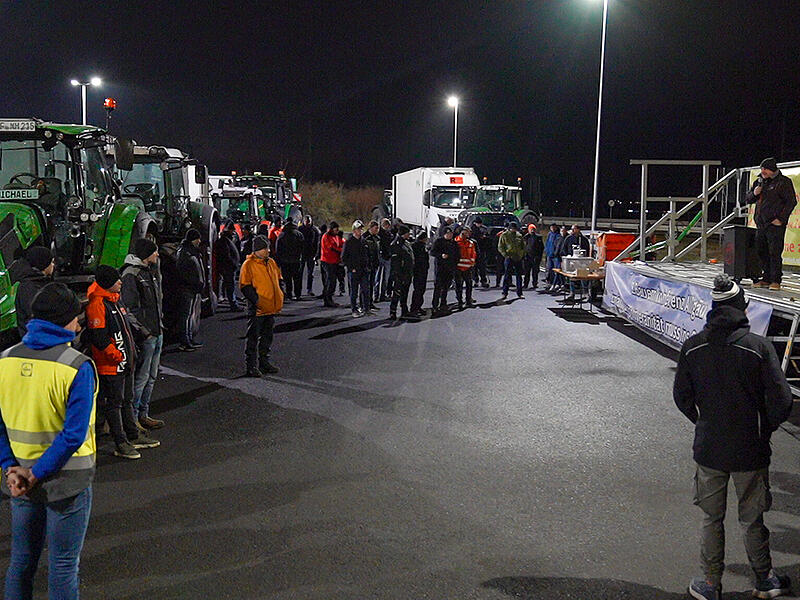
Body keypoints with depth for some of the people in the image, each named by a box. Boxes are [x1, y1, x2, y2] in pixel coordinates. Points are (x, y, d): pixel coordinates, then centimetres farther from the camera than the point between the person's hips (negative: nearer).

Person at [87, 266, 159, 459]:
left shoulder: (115, 300, 13)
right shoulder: (97, 305, -18)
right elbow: (97, 337, -23)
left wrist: (131, 352, 19)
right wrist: (115, 354, -20)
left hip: (125, 362, 10)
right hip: (110, 365, -10)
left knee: (127, 399, 19)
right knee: (113, 403, 0)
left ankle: (133, 437, 30)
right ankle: (120, 444, 6)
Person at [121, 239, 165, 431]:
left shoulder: (151, 271, 16)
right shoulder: (131, 274, -14)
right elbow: (130, 308, -18)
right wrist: (142, 331, -19)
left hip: (157, 333, 10)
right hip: (144, 335, -10)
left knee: (151, 377, 15)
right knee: (141, 377, -5)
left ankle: (143, 414, 24)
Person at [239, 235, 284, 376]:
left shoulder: (271, 263, 12)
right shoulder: (249, 264, -10)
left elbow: (279, 279, 23)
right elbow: (244, 286, -13)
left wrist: (280, 295, 10)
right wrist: (256, 300, -20)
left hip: (271, 308, 7)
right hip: (258, 309, -7)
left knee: (267, 337, 16)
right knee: (253, 338, -2)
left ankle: (264, 362, 28)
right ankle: (251, 366, 4)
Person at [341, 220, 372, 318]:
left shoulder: (364, 241, 10)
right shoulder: (349, 242, -5)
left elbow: (368, 255, 20)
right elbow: (344, 257, -5)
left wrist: (367, 266, 9)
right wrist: (351, 268, -9)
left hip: (364, 270, 4)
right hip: (353, 271, -4)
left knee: (366, 290, 2)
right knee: (354, 291, 2)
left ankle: (365, 308, 12)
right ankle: (355, 310, 10)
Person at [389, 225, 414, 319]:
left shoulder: (407, 243, 17)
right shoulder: (396, 244, -13)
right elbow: (395, 261, -19)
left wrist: (411, 273, 21)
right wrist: (398, 274, -23)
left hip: (407, 274, 9)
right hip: (400, 275, -9)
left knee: (405, 294, 16)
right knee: (397, 294, -8)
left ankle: (405, 312, 24)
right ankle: (392, 313, -5)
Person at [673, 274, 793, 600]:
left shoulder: (692, 347, -7)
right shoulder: (759, 346, -16)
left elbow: (681, 397, 2)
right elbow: (782, 401, -14)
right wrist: (765, 428, 4)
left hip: (708, 449, 2)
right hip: (750, 451, -2)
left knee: (711, 518, 15)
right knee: (752, 520, 16)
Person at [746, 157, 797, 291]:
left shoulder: (783, 182, -4)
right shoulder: (759, 182, 16)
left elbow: (791, 201, -7)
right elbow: (748, 199, 21)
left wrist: (781, 219, -14)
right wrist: (754, 194, -2)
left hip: (775, 224, -7)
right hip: (761, 224, 7)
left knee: (774, 252, -7)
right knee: (762, 252, 10)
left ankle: (776, 281, -1)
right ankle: (766, 279, 19)